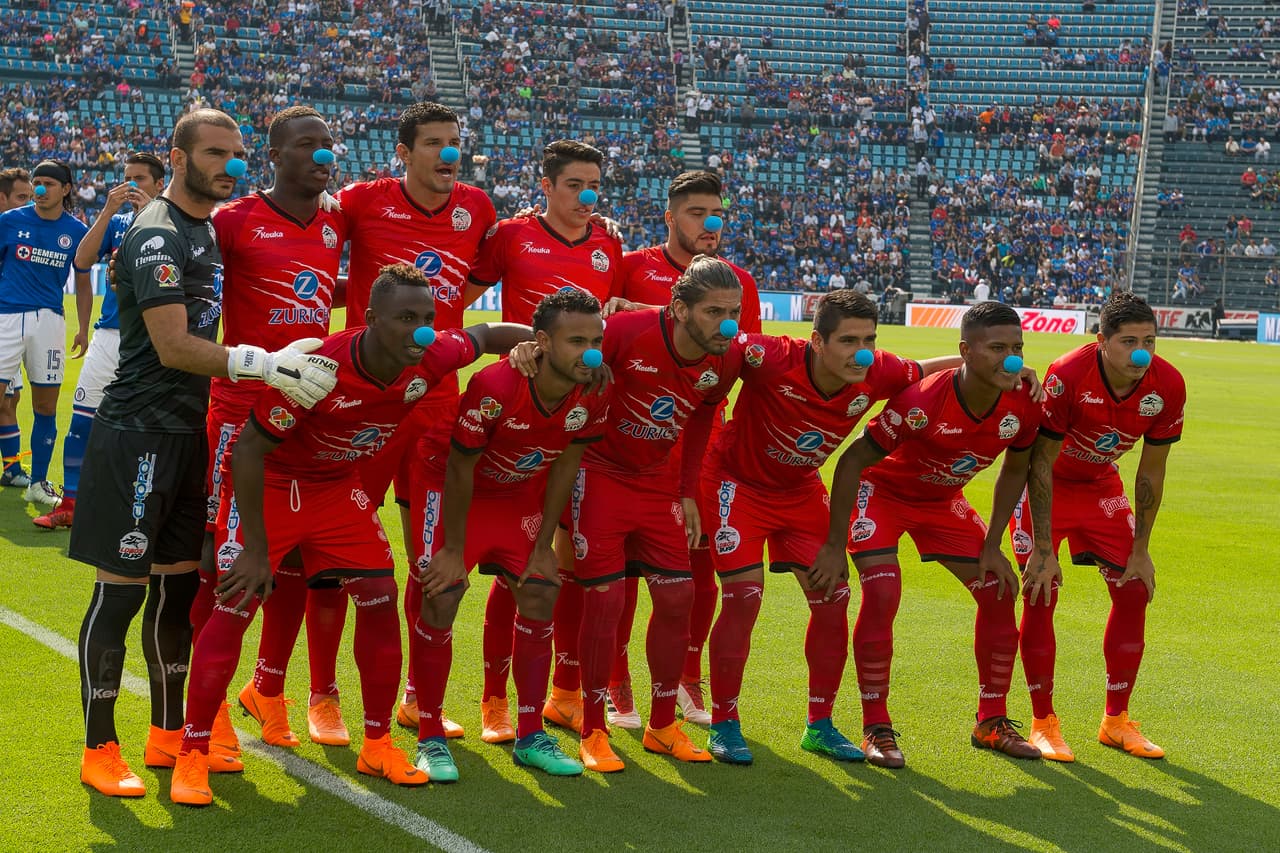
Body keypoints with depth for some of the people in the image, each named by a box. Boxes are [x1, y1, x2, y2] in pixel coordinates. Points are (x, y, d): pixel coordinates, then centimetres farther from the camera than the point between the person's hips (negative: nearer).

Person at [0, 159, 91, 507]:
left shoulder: (76, 231, 4)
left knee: (45, 406, 6)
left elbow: (83, 285, 11)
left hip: (49, 321, 1)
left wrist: (83, 330, 5)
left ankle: (38, 483, 17)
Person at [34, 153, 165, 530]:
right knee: (82, 417, -1)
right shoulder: (115, 222, 13)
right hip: (110, 333, 4)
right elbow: (82, 261, -2)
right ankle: (70, 503, 5)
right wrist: (108, 210, -11)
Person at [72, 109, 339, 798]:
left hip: (190, 432, 9)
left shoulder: (213, 229, 14)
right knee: (121, 590, -4)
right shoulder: (157, 235, -14)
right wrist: (266, 364, -29)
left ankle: (169, 733, 23)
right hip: (138, 436, -9)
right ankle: (99, 749, 4)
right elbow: (172, 347, -23)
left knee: (177, 584, 13)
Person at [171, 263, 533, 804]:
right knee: (235, 606, -12)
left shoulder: (432, 359, -20)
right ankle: (192, 756, -2)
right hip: (270, 483, -5)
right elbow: (249, 451, -26)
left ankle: (378, 745, 16)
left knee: (380, 598, 0)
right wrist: (255, 550, -24)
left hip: (339, 486, 6)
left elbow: (488, 335, 5)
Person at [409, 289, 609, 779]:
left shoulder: (592, 397, -21)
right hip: (451, 486, -5)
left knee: (540, 592, -2)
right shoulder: (494, 388, -37)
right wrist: (453, 549, -16)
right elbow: (460, 470, -24)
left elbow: (564, 466, -6)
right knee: (442, 594, -16)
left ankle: (530, 737, 9)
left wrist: (544, 546, -2)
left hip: (519, 495, 5)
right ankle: (430, 739, -4)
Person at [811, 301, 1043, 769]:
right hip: (882, 490, -5)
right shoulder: (920, 402, -36)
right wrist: (834, 546, -23)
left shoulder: (1021, 406, -21)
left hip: (943, 500, 6)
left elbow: (1015, 470, 0)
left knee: (999, 594, 0)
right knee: (881, 595, -22)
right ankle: (876, 729, -8)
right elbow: (853, 461, -25)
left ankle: (992, 722, 15)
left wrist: (992, 546, -2)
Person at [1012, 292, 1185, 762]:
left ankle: (1116, 720, 12)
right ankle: (1043, 724, -1)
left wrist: (1140, 549, -6)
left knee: (1134, 591, -1)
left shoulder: (1167, 385, -21)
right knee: (1040, 594, -13)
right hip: (1045, 484, -4)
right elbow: (1041, 463, -25)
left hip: (1101, 485, 4)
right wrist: (1042, 549, -25)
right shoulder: (1067, 375, -34)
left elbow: (1151, 470, -8)